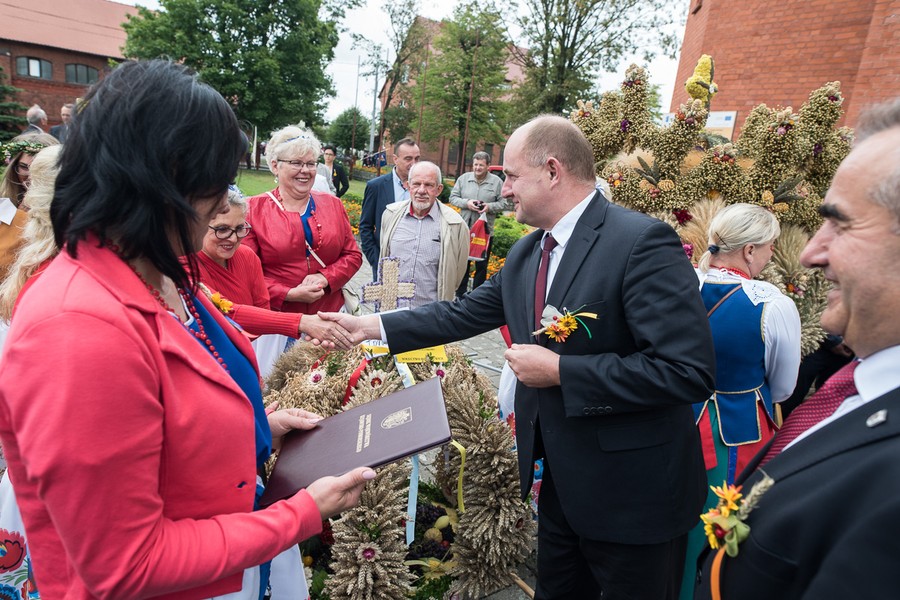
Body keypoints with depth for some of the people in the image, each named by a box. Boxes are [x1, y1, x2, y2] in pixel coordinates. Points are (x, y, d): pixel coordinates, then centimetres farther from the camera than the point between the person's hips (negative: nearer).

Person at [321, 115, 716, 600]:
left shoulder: (642, 242, -22)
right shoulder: (525, 254, 4)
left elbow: (688, 369, -27)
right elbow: (463, 314, 9)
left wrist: (558, 370, -24)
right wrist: (372, 325, 5)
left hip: (630, 491, -7)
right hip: (560, 480, 7)